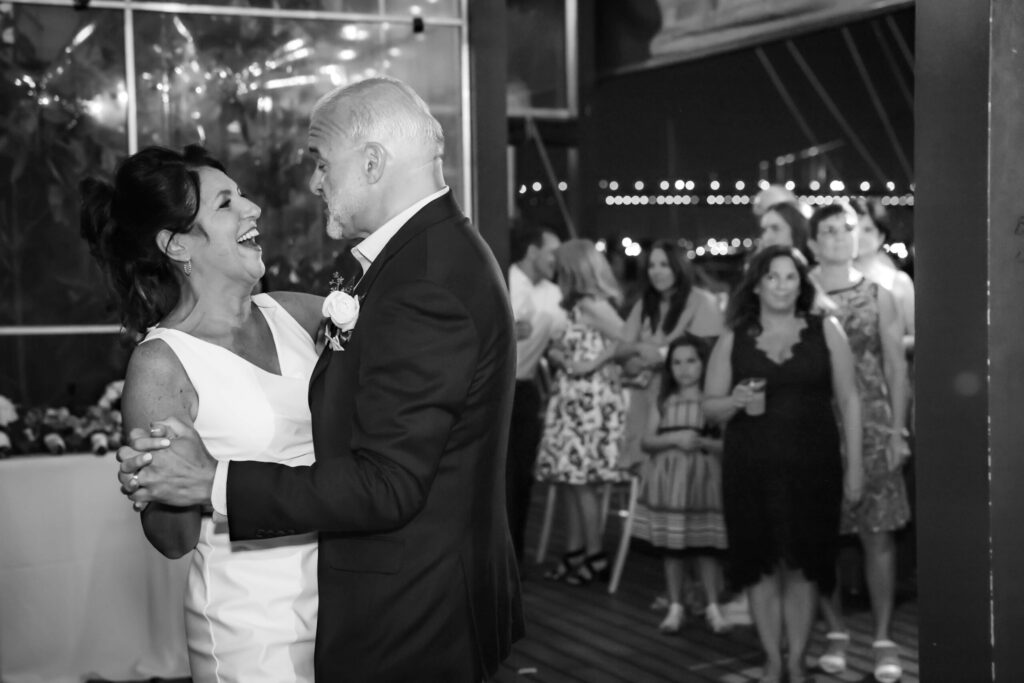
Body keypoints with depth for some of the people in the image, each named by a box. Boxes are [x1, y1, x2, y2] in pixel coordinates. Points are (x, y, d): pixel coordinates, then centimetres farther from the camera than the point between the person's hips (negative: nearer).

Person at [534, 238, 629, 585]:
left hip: (590, 401, -9)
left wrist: (592, 363, -17)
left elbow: (626, 339, -21)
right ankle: (574, 553, 17)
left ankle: (595, 557, 4)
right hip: (571, 400, 9)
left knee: (582, 481, -4)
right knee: (567, 480, 10)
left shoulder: (591, 304, -12)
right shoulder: (575, 305, 14)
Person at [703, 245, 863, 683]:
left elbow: (848, 401, 3)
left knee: (803, 565, 5)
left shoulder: (825, 331, 3)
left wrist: (854, 465, -2)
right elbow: (709, 406, 9)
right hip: (751, 470, 1)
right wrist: (736, 402, -14)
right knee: (761, 565, 5)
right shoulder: (733, 340, 5)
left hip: (812, 467, -1)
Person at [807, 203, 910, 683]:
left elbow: (896, 365, 4)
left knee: (878, 533, 0)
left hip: (871, 429, 0)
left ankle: (883, 639, 7)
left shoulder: (878, 295, 5)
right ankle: (835, 632, 17)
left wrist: (898, 431, -2)